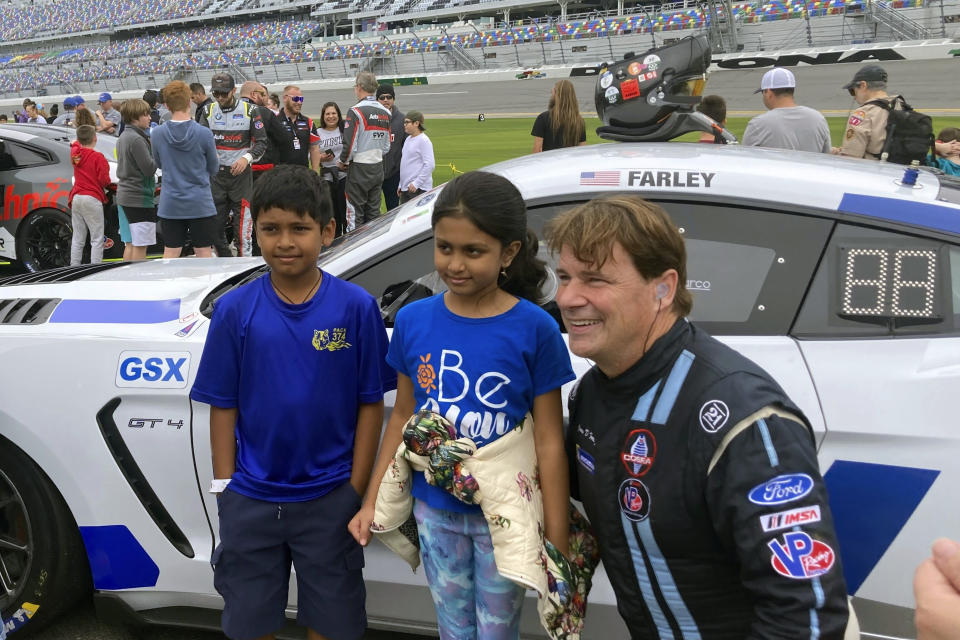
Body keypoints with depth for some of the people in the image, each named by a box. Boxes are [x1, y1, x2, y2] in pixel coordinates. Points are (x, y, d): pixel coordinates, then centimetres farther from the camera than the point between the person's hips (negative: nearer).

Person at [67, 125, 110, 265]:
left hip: (76, 198, 6)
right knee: (97, 239, -4)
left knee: (77, 238, 12)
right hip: (92, 199, -6)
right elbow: (104, 180, -12)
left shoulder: (75, 152, 7)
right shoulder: (98, 157, -10)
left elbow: (74, 143, 32)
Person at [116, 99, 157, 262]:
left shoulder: (123, 137, 15)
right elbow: (149, 168, -20)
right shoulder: (137, 139, -16)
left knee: (130, 244, 15)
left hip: (126, 195, 10)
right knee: (140, 245, -6)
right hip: (139, 197, -10)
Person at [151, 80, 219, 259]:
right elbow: (214, 169, 2)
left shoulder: (157, 134, -4)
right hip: (200, 204, -2)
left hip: (170, 205, 2)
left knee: (170, 254, 9)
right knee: (204, 254, 6)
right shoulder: (204, 133, -11)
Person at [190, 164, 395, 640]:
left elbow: (371, 404, -4)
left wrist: (356, 489, -6)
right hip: (250, 501, 1)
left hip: (330, 498, -1)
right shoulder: (236, 309, -5)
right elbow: (223, 406, -1)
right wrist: (225, 487, -3)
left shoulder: (356, 307, -9)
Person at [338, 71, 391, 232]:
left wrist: (342, 162, 0)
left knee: (355, 212, 0)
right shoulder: (385, 112, 7)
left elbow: (350, 144, -16)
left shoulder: (356, 111, -14)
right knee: (374, 211, 12)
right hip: (378, 167, 6)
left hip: (359, 169, -6)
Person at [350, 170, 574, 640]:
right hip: (435, 511, 3)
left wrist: (556, 540, -11)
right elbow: (403, 415, 5)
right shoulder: (413, 320, -5)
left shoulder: (534, 329, -15)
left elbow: (549, 440, -11)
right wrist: (372, 501, 5)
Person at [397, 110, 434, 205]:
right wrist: (401, 185, 21)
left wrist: (416, 183, -19)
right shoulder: (408, 139, 16)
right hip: (405, 188, 9)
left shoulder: (424, 140, -10)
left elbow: (430, 165, -17)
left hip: (418, 189, -9)